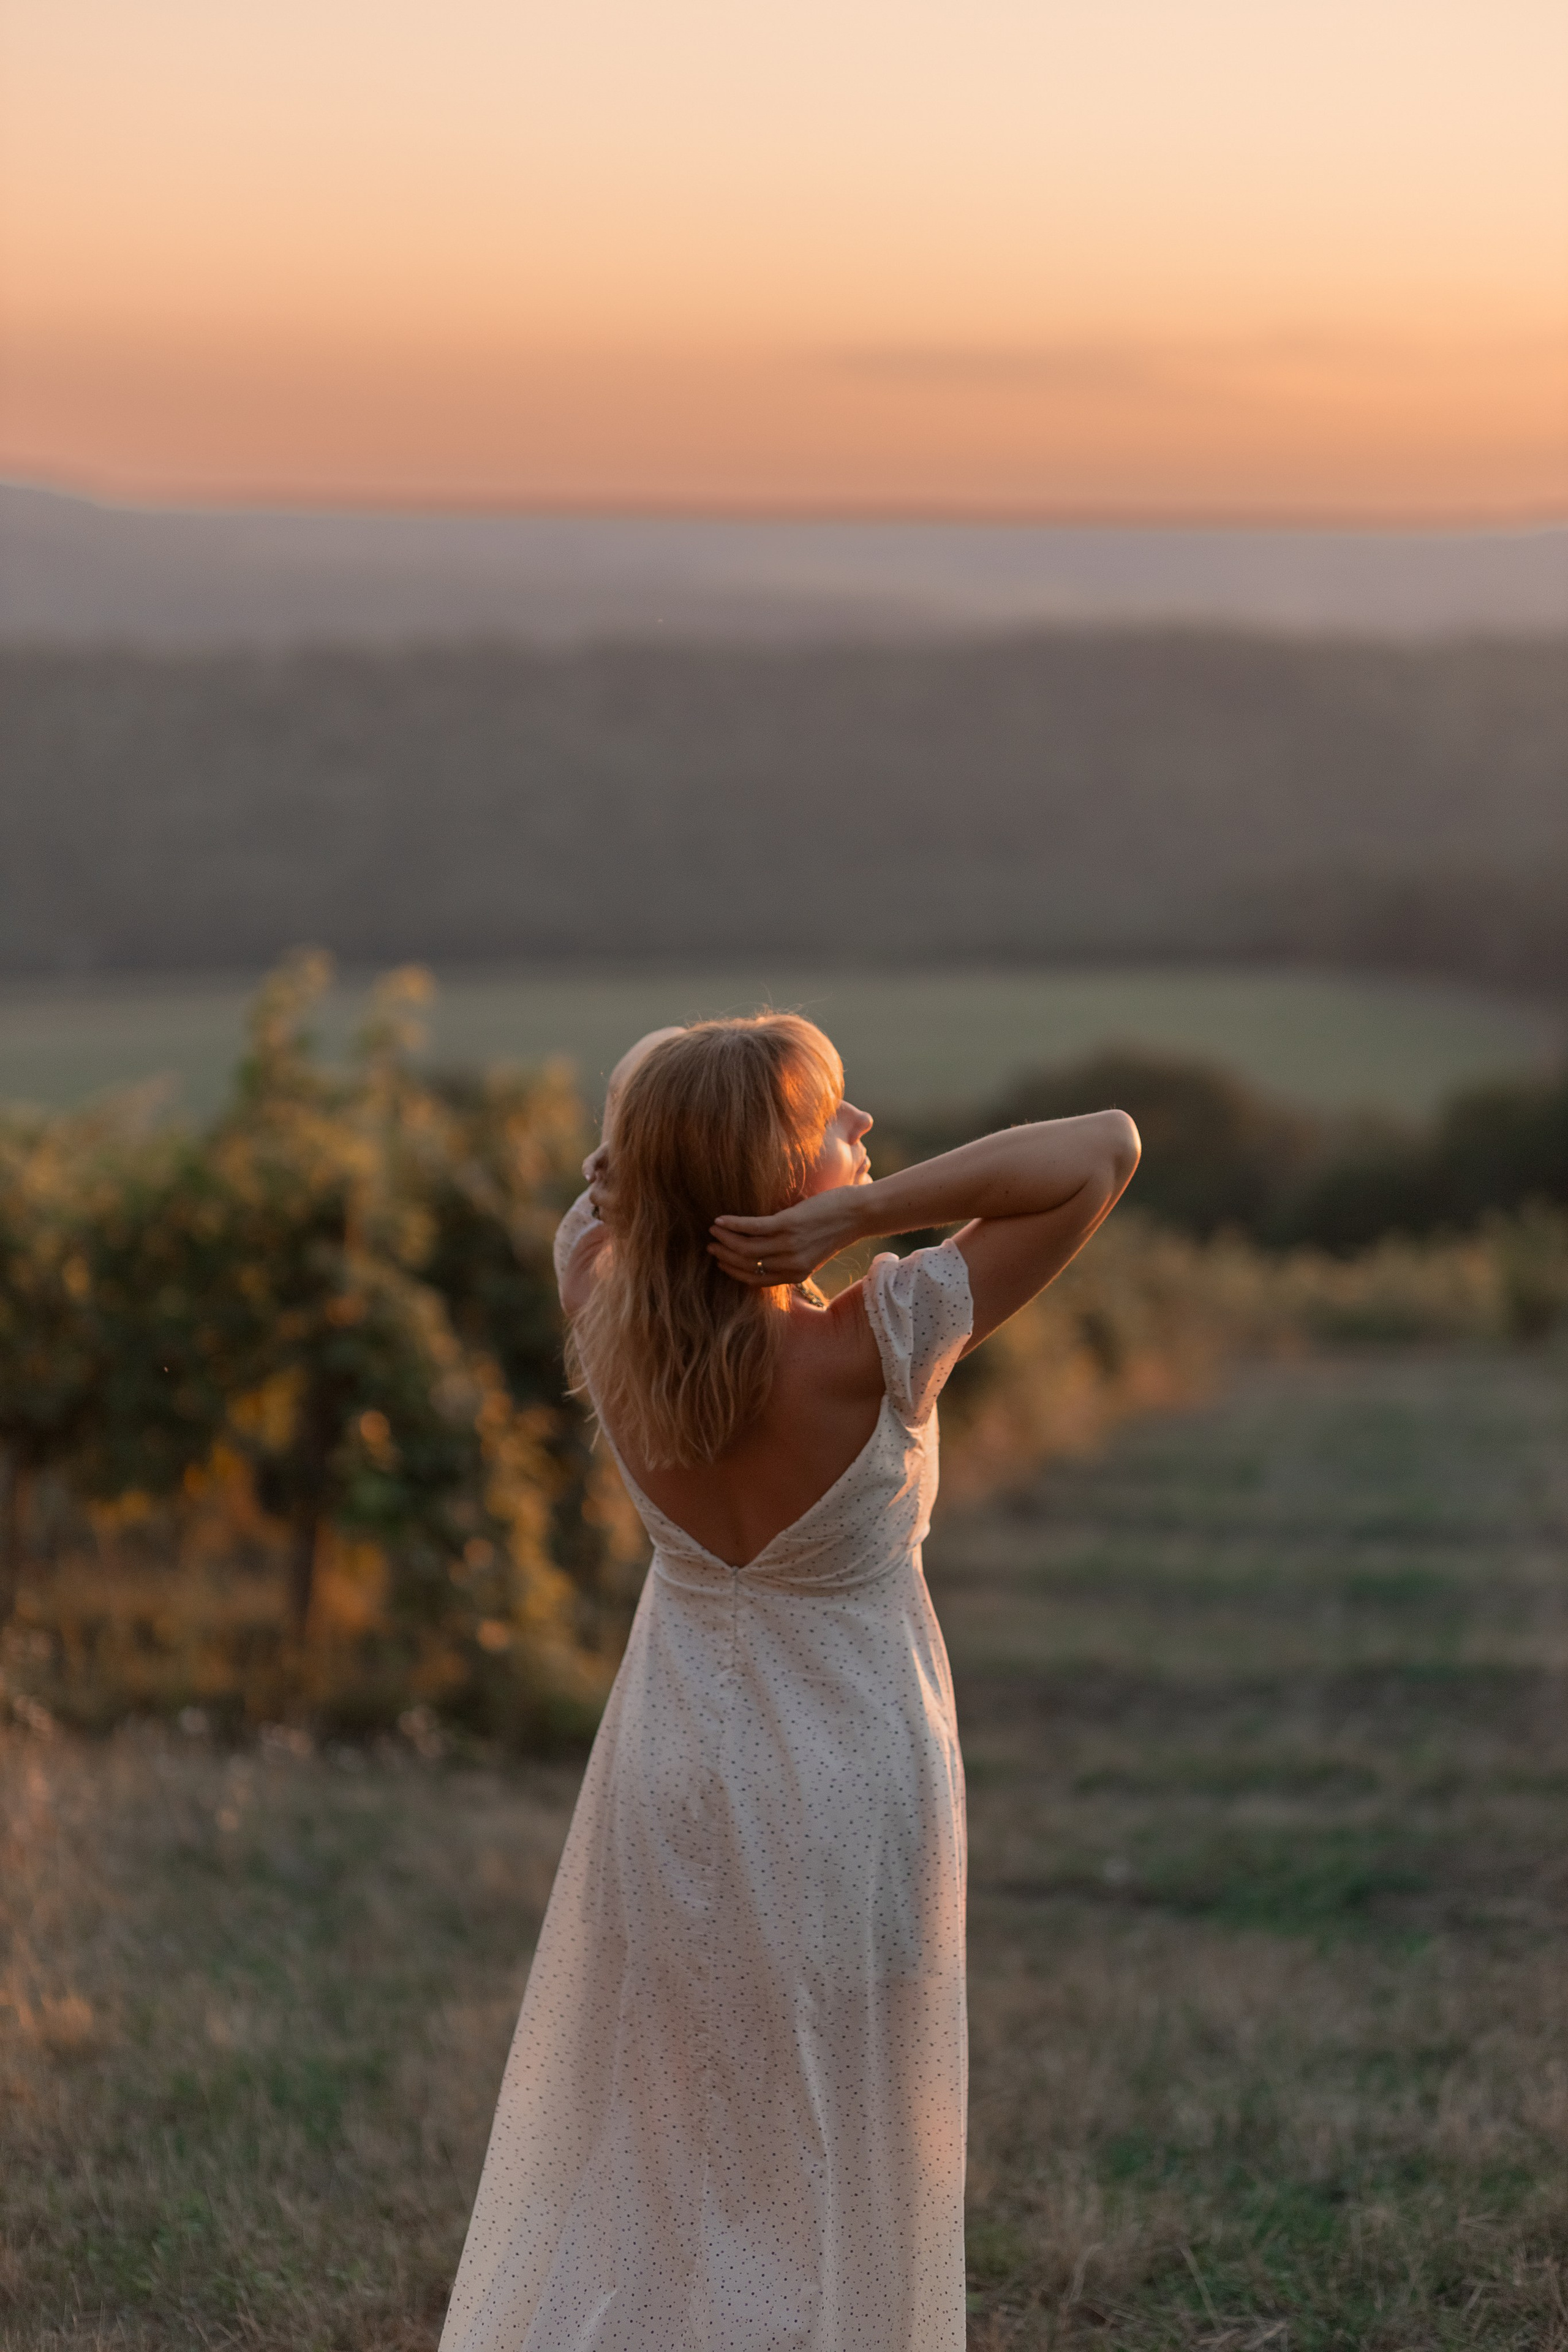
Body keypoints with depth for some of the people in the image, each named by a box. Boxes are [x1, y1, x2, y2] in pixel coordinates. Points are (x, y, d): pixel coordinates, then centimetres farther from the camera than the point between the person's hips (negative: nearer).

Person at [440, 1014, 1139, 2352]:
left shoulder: (607, 1320, -16)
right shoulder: (873, 1353, -27)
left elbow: (614, 1176, 9)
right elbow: (1108, 1147, -22)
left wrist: (667, 1187, -14)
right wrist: (871, 1209, -28)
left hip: (670, 1782, 4)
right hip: (848, 1799, -4)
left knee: (623, 2158, 20)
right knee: (825, 2168, 14)